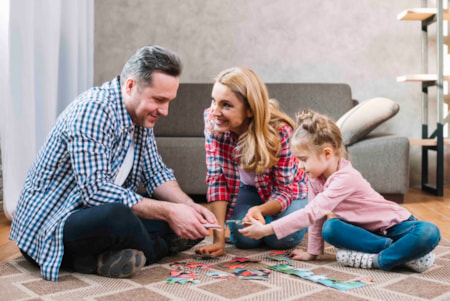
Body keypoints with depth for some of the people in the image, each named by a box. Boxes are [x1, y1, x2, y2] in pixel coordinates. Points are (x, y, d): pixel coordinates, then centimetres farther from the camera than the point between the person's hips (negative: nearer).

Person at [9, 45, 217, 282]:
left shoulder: (140, 114, 4)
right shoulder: (93, 109, -23)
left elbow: (155, 173, 8)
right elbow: (95, 191, -30)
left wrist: (190, 207, -10)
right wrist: (168, 211, -28)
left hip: (103, 214, 8)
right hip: (52, 225, -8)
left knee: (189, 223, -2)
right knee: (117, 217, -39)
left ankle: (104, 258, -12)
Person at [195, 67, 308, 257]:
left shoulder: (279, 131, -35)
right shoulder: (212, 121, -27)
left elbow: (284, 191, -26)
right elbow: (217, 179, -25)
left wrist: (259, 210, -50)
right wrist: (219, 239, -33)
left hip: (288, 188, -2)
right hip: (248, 189, 2)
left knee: (280, 239, -20)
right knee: (243, 238, -19)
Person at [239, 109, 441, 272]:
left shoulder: (345, 178, -32)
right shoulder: (316, 177, -8)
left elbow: (311, 212, -36)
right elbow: (316, 215, 0)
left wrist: (267, 229, -35)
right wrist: (312, 252, 1)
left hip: (396, 226, -7)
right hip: (367, 229, 7)